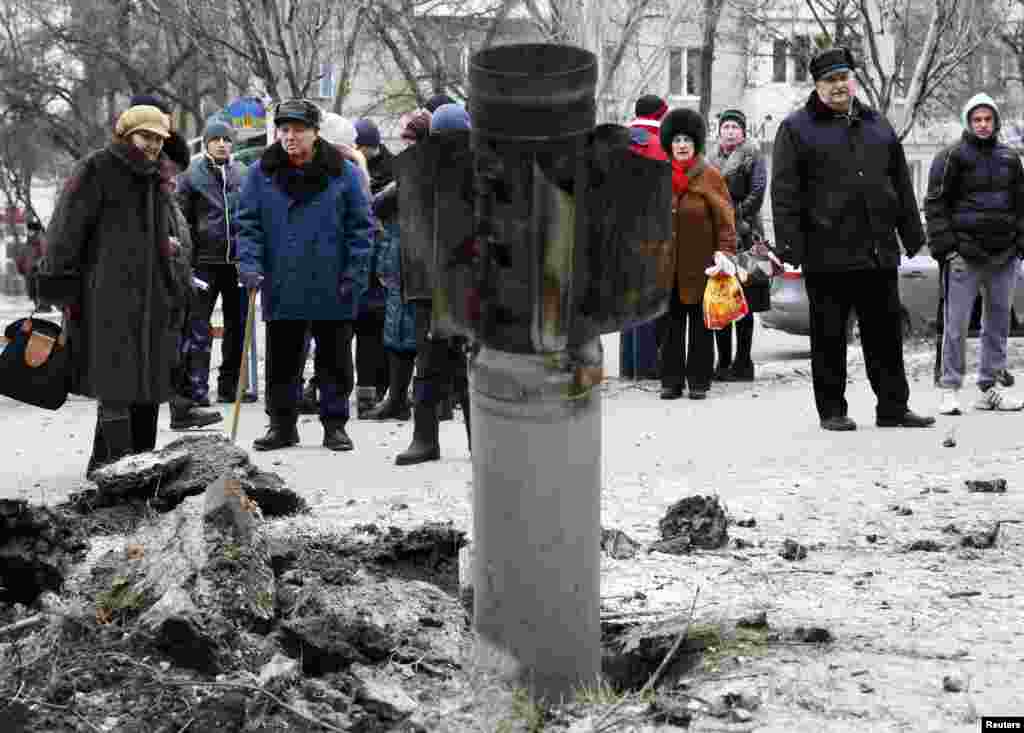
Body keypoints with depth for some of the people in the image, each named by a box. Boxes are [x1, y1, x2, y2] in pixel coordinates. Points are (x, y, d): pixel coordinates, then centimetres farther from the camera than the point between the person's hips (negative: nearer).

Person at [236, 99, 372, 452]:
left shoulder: (343, 173, 0)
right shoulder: (261, 173, 3)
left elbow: (360, 227, 1)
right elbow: (248, 223, 4)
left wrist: (354, 273, -7)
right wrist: (249, 263, -10)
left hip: (332, 290, -1)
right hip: (281, 289, 1)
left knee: (335, 362, 7)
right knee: (281, 363, 8)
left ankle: (335, 425, 18)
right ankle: (282, 425, 19)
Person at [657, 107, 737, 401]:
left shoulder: (710, 176, 0)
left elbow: (724, 218, -4)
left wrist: (724, 250, -13)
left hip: (700, 266, -3)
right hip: (667, 265, 3)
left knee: (700, 324, 3)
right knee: (671, 324, 5)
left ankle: (698, 382, 9)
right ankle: (672, 381, 11)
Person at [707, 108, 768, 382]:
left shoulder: (752, 155, 2)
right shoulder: (713, 157, 18)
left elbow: (757, 192, -6)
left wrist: (738, 217, -12)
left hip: (742, 236, -6)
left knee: (743, 303, -4)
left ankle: (742, 364, 0)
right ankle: (723, 363, 13)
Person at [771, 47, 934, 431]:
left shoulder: (878, 126, 16)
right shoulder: (797, 128, 0)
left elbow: (902, 185, 19)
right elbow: (784, 193, -5)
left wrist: (913, 234, 14)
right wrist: (790, 245, -12)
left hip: (879, 252, 4)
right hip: (827, 253, -4)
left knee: (886, 334, 8)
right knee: (829, 337, 3)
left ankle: (893, 407, 15)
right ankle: (832, 410, 12)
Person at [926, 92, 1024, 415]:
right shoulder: (952, 157, -1)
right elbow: (935, 204, -4)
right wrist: (945, 246, -10)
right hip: (965, 256, -5)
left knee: (998, 323, 9)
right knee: (956, 325, -6)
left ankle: (989, 388, 17)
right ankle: (950, 390, 0)